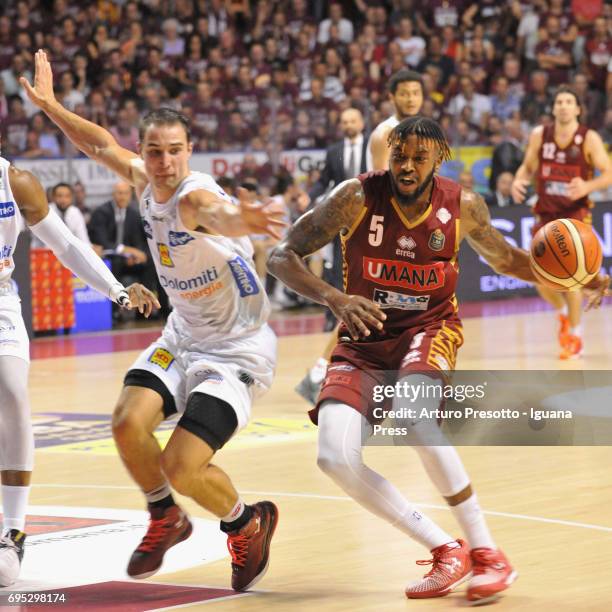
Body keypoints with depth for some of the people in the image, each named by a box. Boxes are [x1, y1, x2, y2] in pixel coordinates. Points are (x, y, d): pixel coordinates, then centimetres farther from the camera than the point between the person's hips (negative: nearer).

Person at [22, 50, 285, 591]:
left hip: (238, 348, -7)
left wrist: (240, 220, -76)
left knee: (182, 469, -16)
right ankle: (165, 521, 13)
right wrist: (49, 105, 26)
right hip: (183, 337, 7)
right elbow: (102, 145, 18)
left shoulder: (194, 195, -27)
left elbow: (216, 213, -53)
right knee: (129, 422, -16)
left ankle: (249, 525, 16)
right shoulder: (145, 181, -3)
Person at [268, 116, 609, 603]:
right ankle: (446, 551, -7)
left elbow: (503, 257, 11)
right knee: (336, 458, -22)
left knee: (411, 416, -35)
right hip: (364, 338, 1)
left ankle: (487, 553, -22)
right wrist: (335, 299, -30)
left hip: (430, 329, -1)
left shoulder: (462, 205, -8)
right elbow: (282, 257, -13)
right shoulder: (358, 198, -15)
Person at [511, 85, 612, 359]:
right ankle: (563, 313, 32)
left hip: (575, 213, -4)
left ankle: (575, 337, 2)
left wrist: (588, 186, -29)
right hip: (546, 213, 4)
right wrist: (518, 181, -10)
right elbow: (528, 166, 12)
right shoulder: (539, 135, 0)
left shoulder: (589, 139, -9)